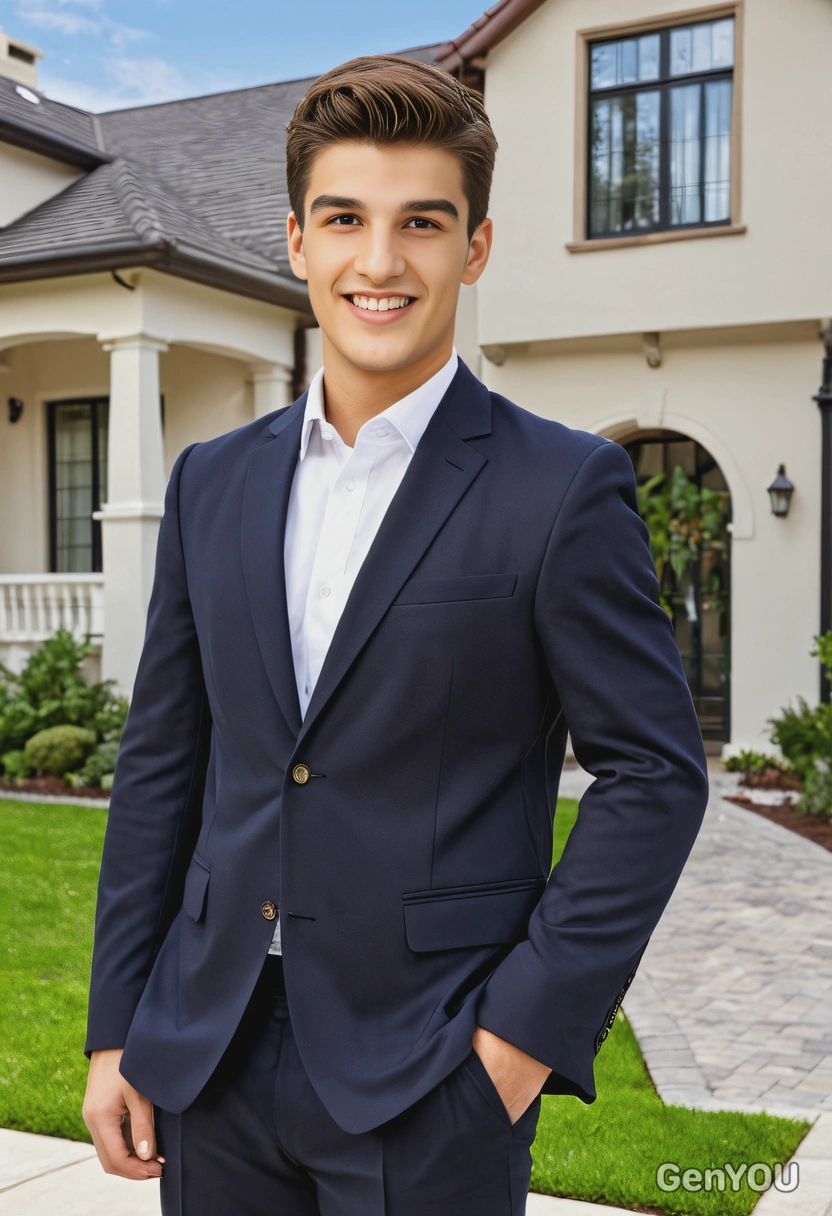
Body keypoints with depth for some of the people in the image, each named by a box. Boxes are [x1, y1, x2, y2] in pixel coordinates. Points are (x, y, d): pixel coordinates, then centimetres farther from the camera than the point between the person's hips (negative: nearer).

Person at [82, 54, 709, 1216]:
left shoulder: (563, 487, -9)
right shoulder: (213, 481, 5)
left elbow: (657, 771, -7)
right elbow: (161, 762, 7)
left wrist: (534, 1025, -11)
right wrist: (116, 1030, 6)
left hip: (432, 1077, -4)